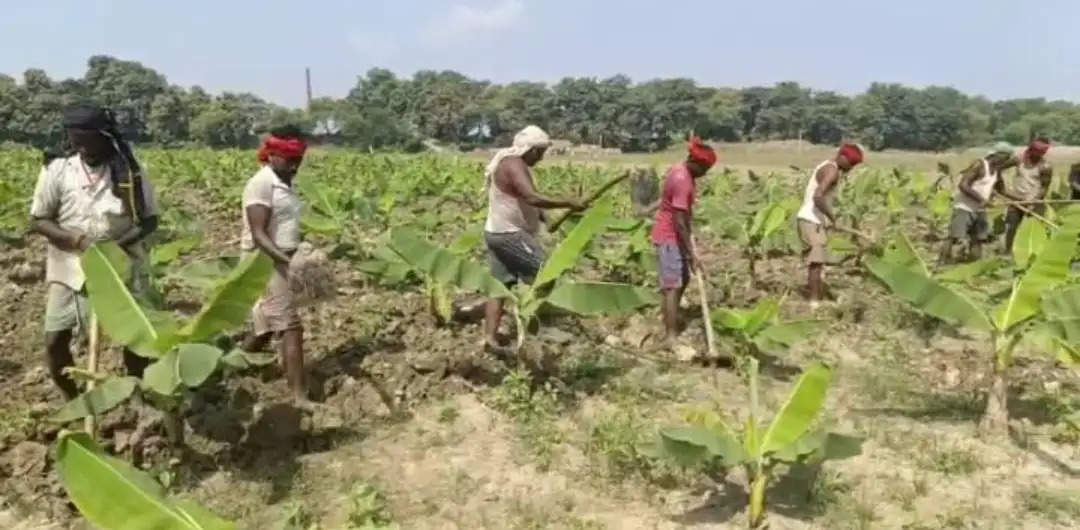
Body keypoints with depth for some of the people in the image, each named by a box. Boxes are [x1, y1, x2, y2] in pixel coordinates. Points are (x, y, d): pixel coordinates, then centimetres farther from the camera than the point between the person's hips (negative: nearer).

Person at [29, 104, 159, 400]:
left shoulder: (129, 170, -7)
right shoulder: (56, 168, -6)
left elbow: (150, 220, -2)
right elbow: (37, 221, -2)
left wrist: (121, 242, -20)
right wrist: (76, 239, -19)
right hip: (71, 269, 1)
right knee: (54, 341, 1)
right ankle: (73, 403, 23)